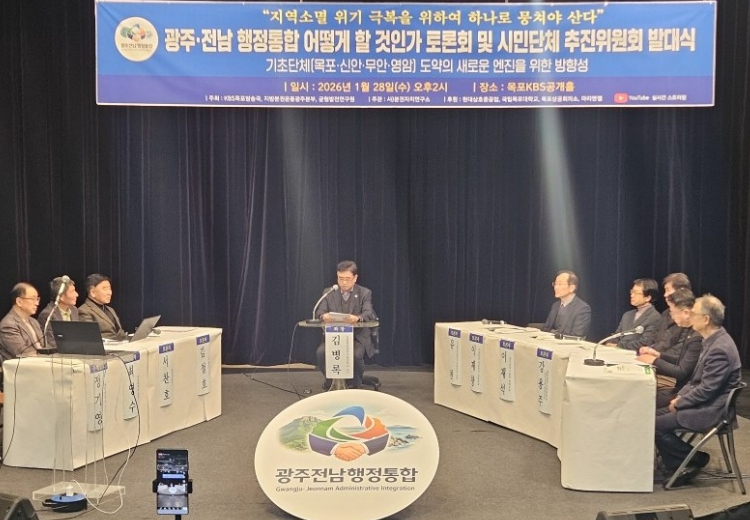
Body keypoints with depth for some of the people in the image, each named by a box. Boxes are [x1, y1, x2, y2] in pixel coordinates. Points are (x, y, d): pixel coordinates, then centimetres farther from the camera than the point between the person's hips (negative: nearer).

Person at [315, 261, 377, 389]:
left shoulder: (365, 293, -2)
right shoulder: (329, 292, 5)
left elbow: (369, 313, -18)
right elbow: (319, 311, -5)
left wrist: (357, 318, -43)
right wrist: (323, 316, -33)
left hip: (357, 336, -2)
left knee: (356, 355, -32)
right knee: (321, 352, -26)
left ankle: (356, 384, -2)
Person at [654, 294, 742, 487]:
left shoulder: (720, 349, -25)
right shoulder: (714, 340, 7)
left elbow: (706, 390, -23)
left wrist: (679, 403, -11)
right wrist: (680, 396, 4)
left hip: (710, 411, -10)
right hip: (704, 402, 10)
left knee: (656, 425, -12)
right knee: (655, 415, 6)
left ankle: (695, 459, 4)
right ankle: (676, 466, 11)